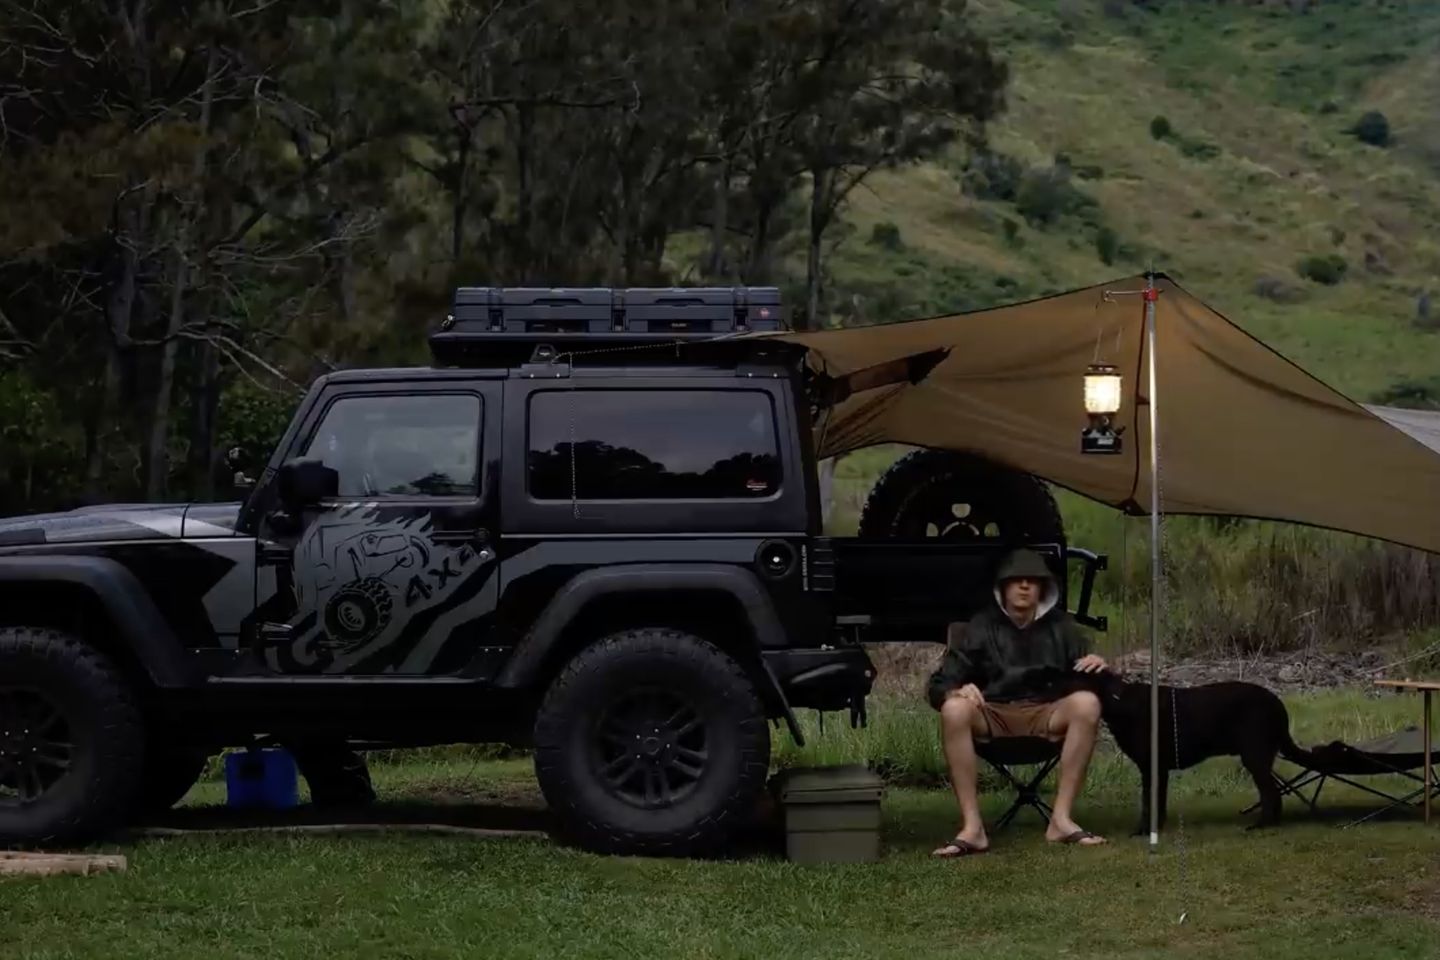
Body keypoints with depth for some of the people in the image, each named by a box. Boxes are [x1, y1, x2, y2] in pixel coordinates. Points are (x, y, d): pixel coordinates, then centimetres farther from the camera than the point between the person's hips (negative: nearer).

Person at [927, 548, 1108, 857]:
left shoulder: (1060, 627, 12)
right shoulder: (980, 628, 6)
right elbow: (939, 685, 0)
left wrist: (1097, 666, -18)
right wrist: (958, 691, -25)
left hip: (1045, 716, 1)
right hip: (991, 717, -1)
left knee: (1086, 702, -29)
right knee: (954, 709, -34)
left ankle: (1061, 819, -28)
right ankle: (972, 827, -36)